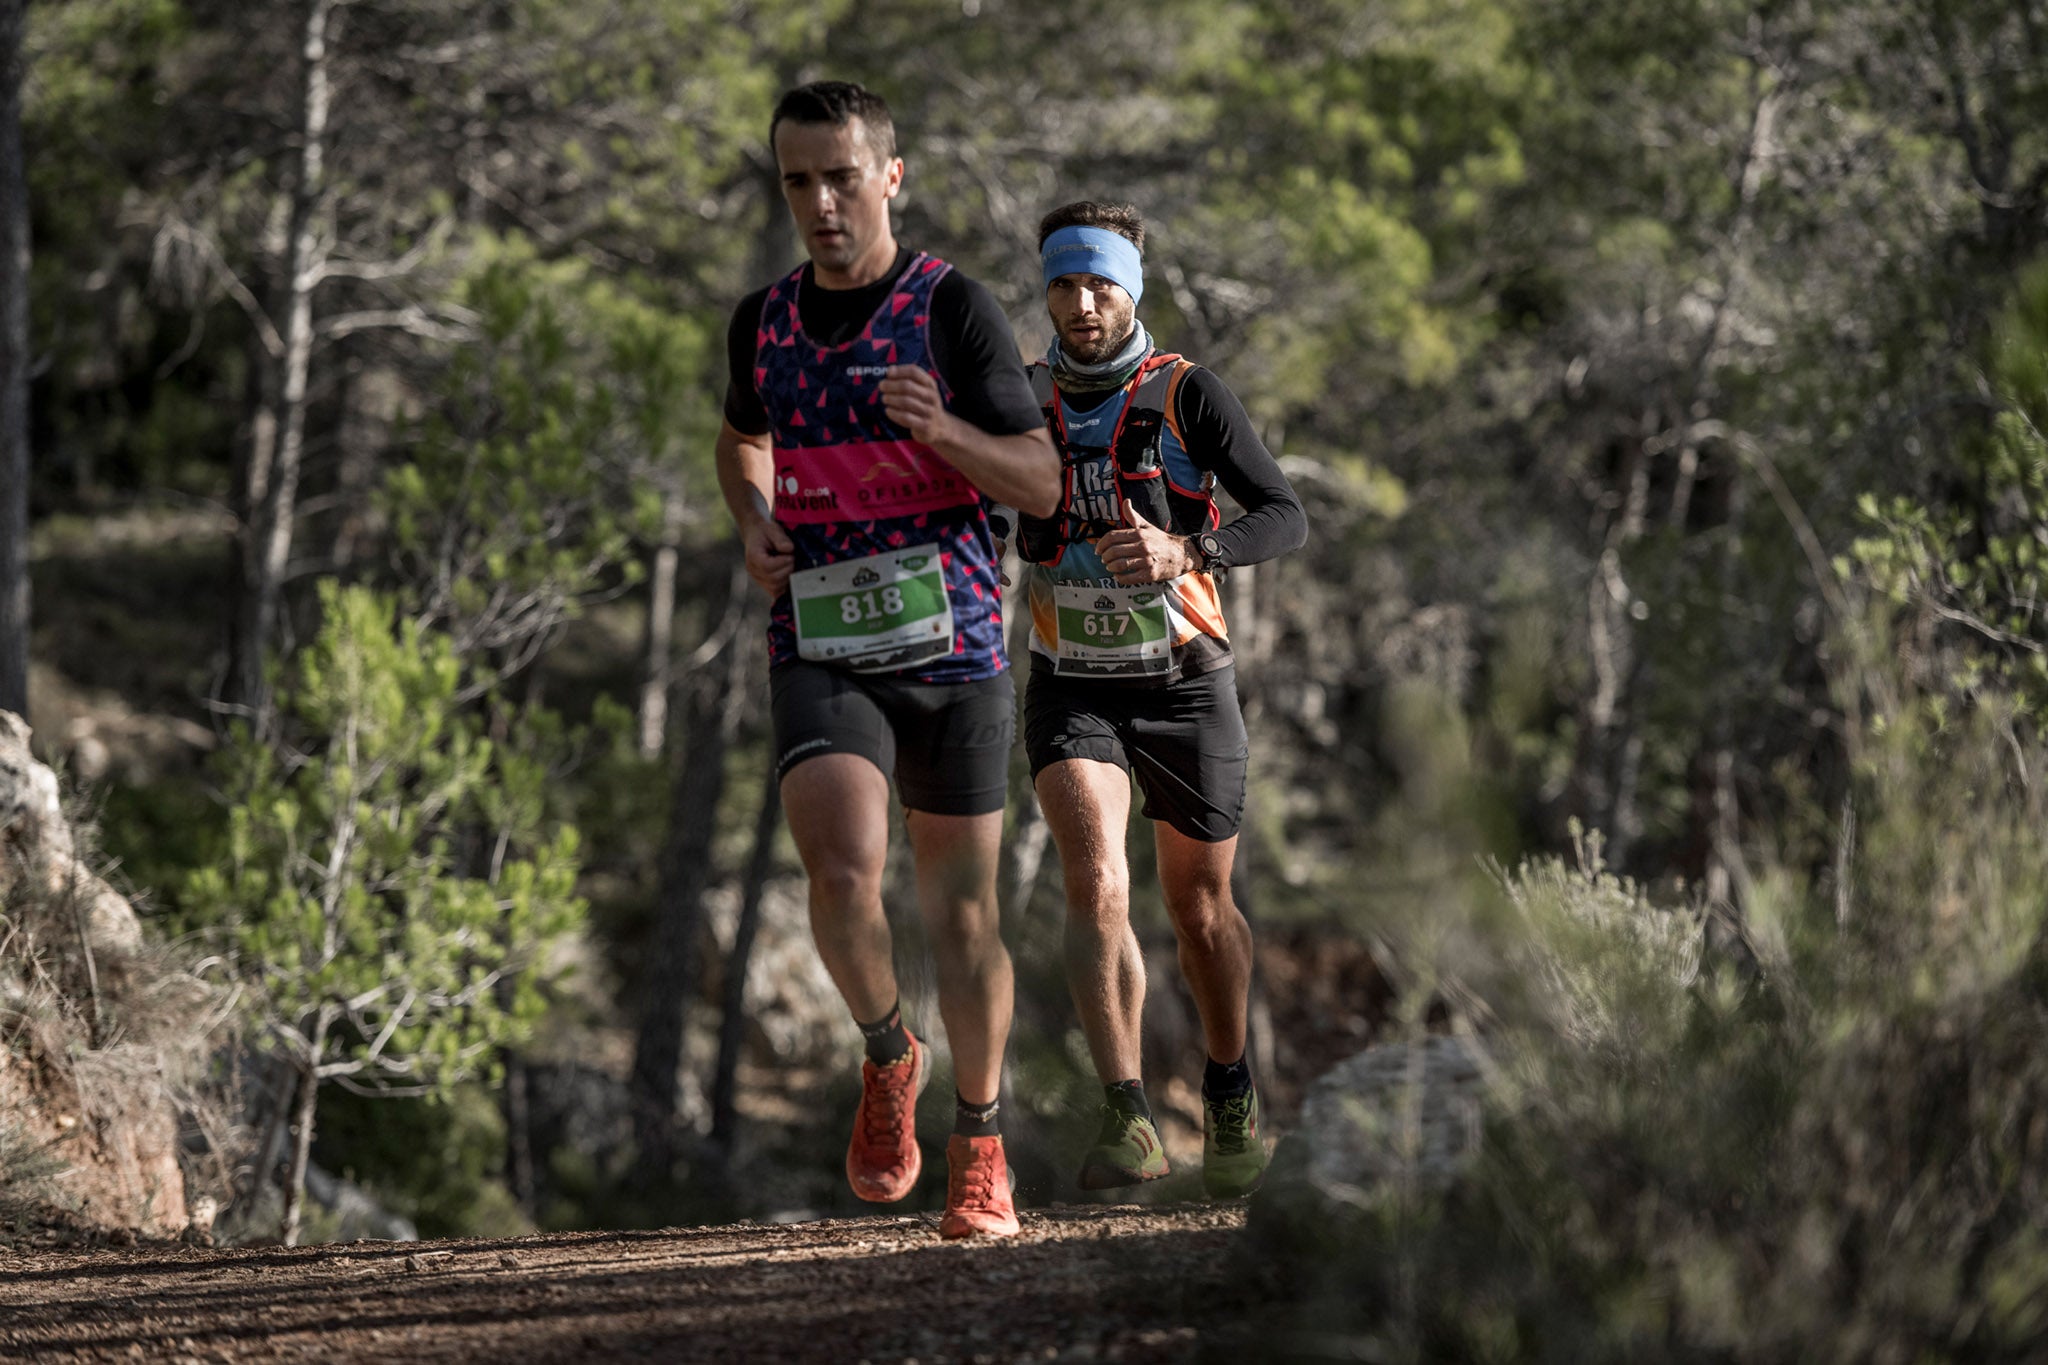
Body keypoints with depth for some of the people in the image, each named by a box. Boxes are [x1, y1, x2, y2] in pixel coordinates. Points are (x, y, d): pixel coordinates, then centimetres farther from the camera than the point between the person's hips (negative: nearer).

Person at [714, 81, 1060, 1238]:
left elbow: (1043, 482, -5)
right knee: (842, 869, -21)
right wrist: (755, 523, 7)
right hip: (821, 651, 2)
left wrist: (940, 428, -24)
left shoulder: (954, 307, -5)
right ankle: (887, 1056, 7)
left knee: (961, 902, 6)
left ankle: (979, 1146, 21)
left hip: (951, 644, -2)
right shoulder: (764, 322, 7)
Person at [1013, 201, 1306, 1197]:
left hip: (1185, 683, -1)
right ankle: (1128, 1122, -26)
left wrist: (1183, 553, -33)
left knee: (1200, 909, 12)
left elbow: (1286, 518, -16)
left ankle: (1230, 1093, 37)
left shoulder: (1188, 396, -9)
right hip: (1073, 691, 1)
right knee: (1096, 883, -21)